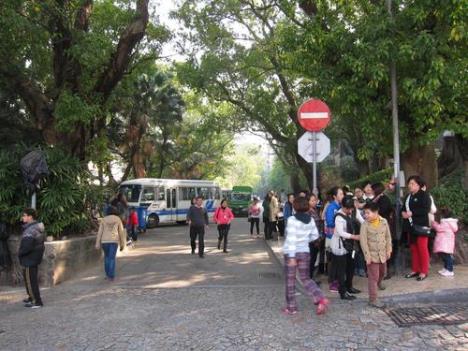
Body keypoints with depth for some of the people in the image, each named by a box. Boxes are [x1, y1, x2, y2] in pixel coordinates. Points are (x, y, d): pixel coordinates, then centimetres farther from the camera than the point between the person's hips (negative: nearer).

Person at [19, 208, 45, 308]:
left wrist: (19, 253, -13)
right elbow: (40, 244, 14)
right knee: (32, 279, 22)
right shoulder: (38, 228, 8)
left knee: (30, 281, 0)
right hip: (35, 258, 10)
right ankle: (32, 297, 36)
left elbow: (27, 247, -30)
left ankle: (37, 302, 6)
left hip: (29, 260, -10)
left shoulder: (30, 230, -25)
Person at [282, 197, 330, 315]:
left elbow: (291, 239, -20)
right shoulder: (310, 220, 2)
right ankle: (321, 299, -2)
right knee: (305, 278, 16)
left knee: (290, 280, 8)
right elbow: (315, 236, 13)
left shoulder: (292, 220, -16)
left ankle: (291, 307, 15)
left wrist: (292, 256, -20)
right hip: (305, 252, 5)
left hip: (291, 252, -5)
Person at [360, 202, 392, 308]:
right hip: (372, 255, -4)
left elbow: (388, 237, 5)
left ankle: (379, 283, 59)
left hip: (382, 254, 5)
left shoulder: (384, 221, -5)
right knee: (373, 277, -2)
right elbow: (363, 241, -15)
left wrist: (388, 250, 2)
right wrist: (367, 256, -17)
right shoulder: (365, 225, -15)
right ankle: (373, 299, 6)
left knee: (382, 272, 27)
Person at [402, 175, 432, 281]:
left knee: (422, 249, -2)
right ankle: (415, 270, 22)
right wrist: (403, 213, -2)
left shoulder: (424, 195, -8)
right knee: (413, 249, 13)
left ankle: (424, 271, 6)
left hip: (421, 226, -8)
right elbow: (404, 208, 21)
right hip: (410, 226, 8)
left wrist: (411, 213, -22)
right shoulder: (408, 196, 17)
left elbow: (426, 209, -19)